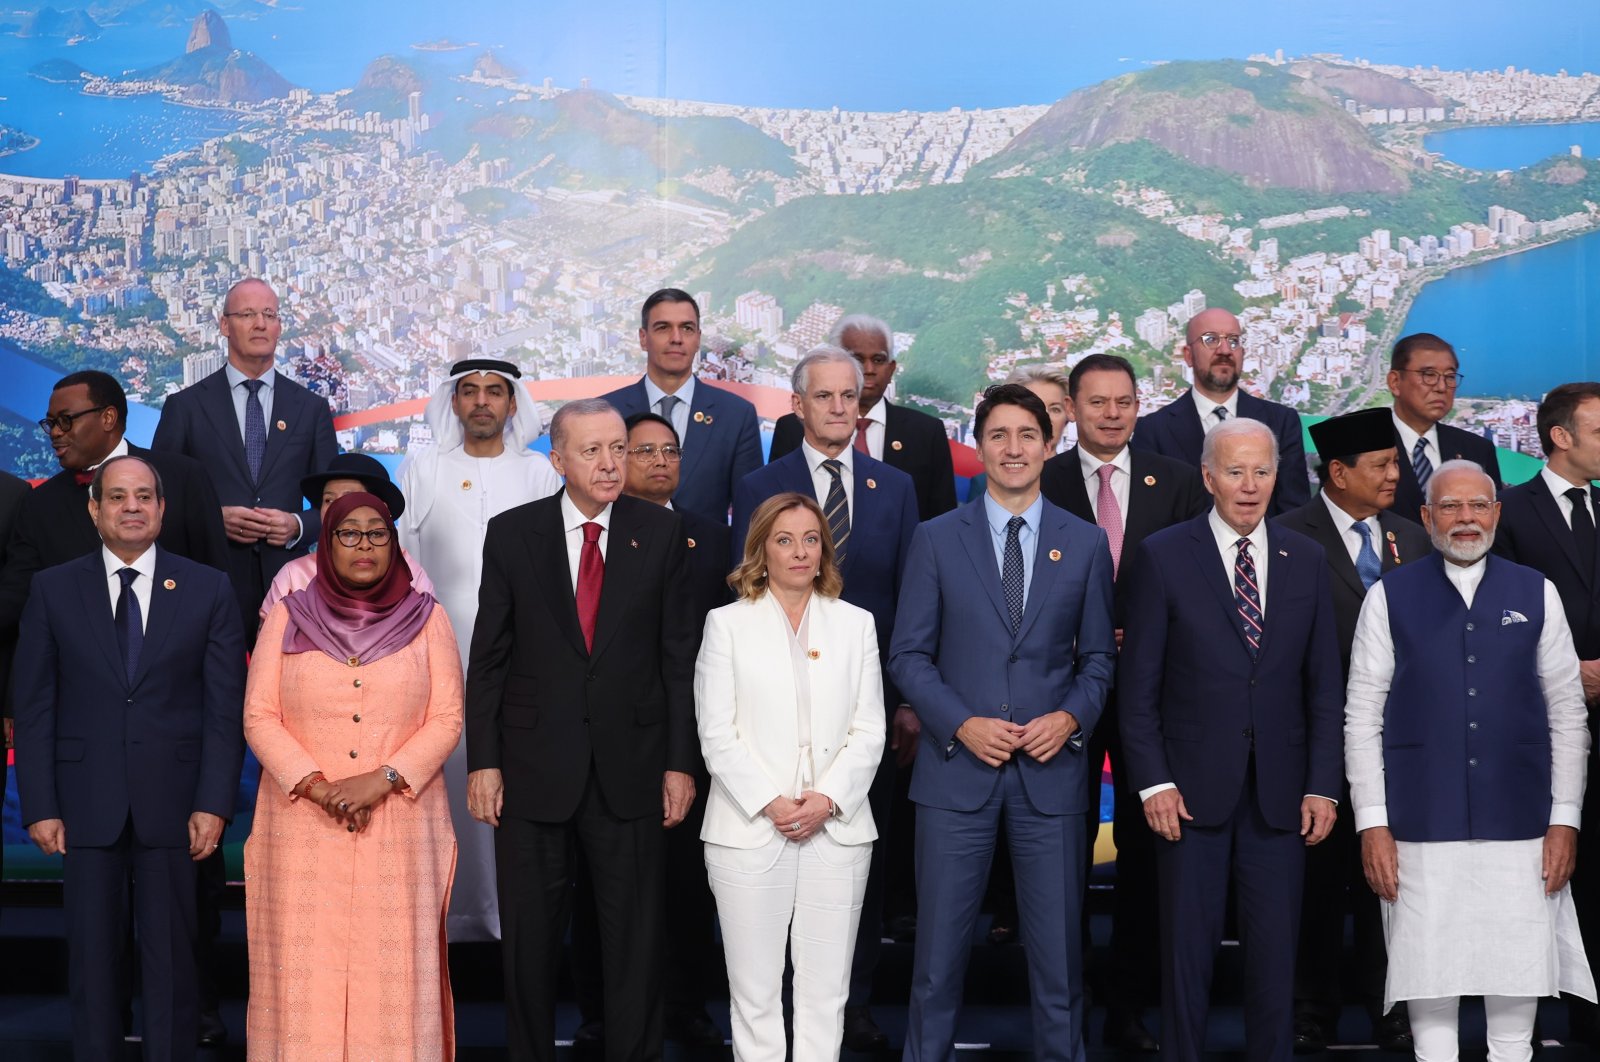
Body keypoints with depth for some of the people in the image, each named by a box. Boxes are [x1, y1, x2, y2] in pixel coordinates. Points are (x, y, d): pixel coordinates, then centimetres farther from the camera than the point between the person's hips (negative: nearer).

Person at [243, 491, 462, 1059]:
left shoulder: (426, 618, 5)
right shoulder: (288, 616, 6)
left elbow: (446, 719, 0)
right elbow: (259, 716, 1)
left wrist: (380, 779, -13)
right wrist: (317, 786, -11)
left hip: (399, 825, 0)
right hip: (304, 825, 0)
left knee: (391, 965, -1)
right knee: (306, 967, 0)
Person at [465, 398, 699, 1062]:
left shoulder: (661, 533, 1)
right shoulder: (511, 534, 1)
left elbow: (678, 654, 2)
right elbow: (489, 656, 2)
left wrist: (680, 762, -2)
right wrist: (483, 761, -3)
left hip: (630, 770, 0)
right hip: (534, 768, 0)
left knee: (635, 940, 7)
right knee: (530, 936, 10)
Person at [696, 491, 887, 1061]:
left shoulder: (855, 624, 12)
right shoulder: (727, 624, 5)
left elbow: (869, 731, 6)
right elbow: (717, 734, -1)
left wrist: (827, 799, -9)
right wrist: (769, 803, -12)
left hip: (836, 830, 2)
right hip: (750, 831, -2)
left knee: (827, 990, 3)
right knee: (755, 991, 1)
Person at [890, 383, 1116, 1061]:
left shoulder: (1086, 543, 7)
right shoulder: (937, 539, 3)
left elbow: (1098, 656, 10)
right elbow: (909, 654, 2)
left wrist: (1071, 718, -9)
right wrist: (961, 724, -12)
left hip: (1051, 770, 1)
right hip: (957, 767, -1)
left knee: (1058, 949, 7)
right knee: (939, 950, 5)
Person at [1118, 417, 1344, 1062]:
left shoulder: (1307, 561, 7)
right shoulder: (1163, 557, -1)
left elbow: (1324, 686, 8)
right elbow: (1138, 684, -2)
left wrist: (1323, 785, 1)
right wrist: (1153, 782, -8)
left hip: (1280, 792, 2)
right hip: (1192, 788, -2)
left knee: (1275, 951, 7)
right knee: (1187, 951, 6)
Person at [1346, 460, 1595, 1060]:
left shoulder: (1535, 594, 7)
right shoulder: (1390, 598, 2)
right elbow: (1362, 718, 0)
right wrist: (1372, 825, -6)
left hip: (1520, 825, 1)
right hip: (1422, 827, -1)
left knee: (1518, 977, 5)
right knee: (1431, 980, 3)